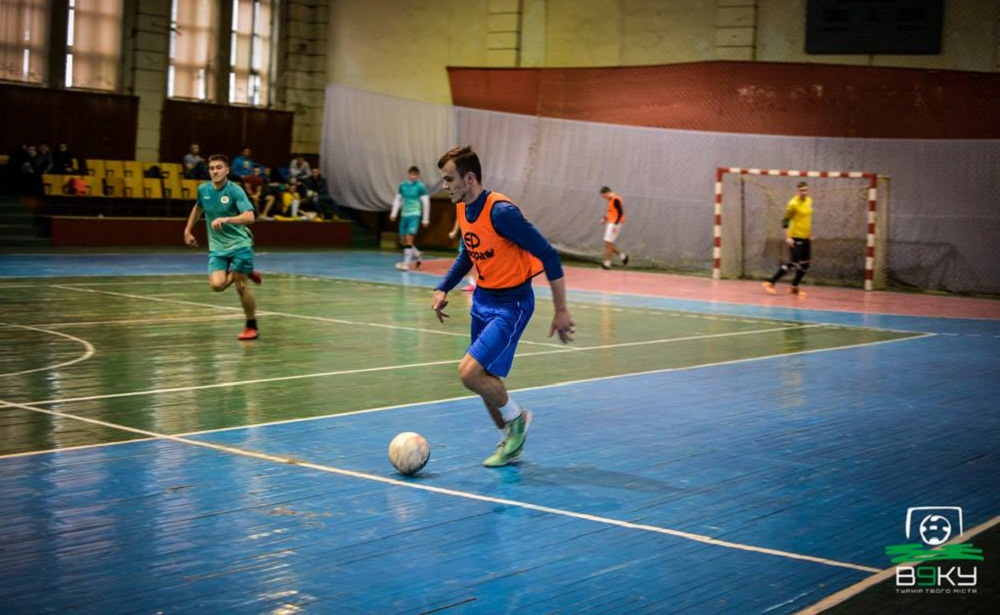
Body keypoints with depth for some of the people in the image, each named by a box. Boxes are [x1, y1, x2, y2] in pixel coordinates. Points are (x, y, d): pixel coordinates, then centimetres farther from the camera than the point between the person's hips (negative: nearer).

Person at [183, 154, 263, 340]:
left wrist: (226, 219, -40)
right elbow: (198, 208, 25)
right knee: (217, 285, -14)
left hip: (239, 244, -4)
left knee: (240, 286, -7)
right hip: (217, 248, 4)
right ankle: (245, 273, 18)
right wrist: (188, 230, 25)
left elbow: (249, 217, -27)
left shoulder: (235, 191, -14)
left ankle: (252, 327, 12)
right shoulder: (203, 190, 2)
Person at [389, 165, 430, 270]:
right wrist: (393, 214, 8)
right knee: (403, 241, 8)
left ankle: (406, 263, -14)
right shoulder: (402, 186, 8)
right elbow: (397, 200, 16)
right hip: (404, 215, 6)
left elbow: (426, 203, -4)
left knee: (409, 238, -17)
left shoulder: (421, 187, -6)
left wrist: (425, 219, -5)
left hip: (414, 215, -6)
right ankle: (417, 255, 31)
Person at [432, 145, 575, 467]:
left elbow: (548, 255, -22)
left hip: (511, 304, -8)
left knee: (469, 372, -18)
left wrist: (561, 311, -19)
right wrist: (443, 289, 12)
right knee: (485, 378, 12)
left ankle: (515, 417, 9)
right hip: (483, 299, 8)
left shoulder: (501, 212, -24)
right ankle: (510, 443, 32)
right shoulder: (463, 210, 2)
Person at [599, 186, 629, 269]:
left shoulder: (616, 200, -16)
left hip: (614, 224, -10)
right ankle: (623, 256, 19)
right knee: (608, 244, 11)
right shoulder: (611, 200, 15)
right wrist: (605, 218, 12)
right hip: (610, 224, 10)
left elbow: (620, 213, -21)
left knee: (608, 243, -10)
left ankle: (607, 263, -7)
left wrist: (615, 224, -25)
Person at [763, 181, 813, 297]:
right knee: (793, 263, -12)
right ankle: (770, 283, -6)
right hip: (795, 237, -8)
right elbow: (785, 221, -14)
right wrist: (787, 237, -21)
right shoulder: (793, 203, -14)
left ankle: (794, 287, 20)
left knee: (805, 265, 8)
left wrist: (810, 232, 21)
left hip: (806, 238, 8)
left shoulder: (809, 200, 8)